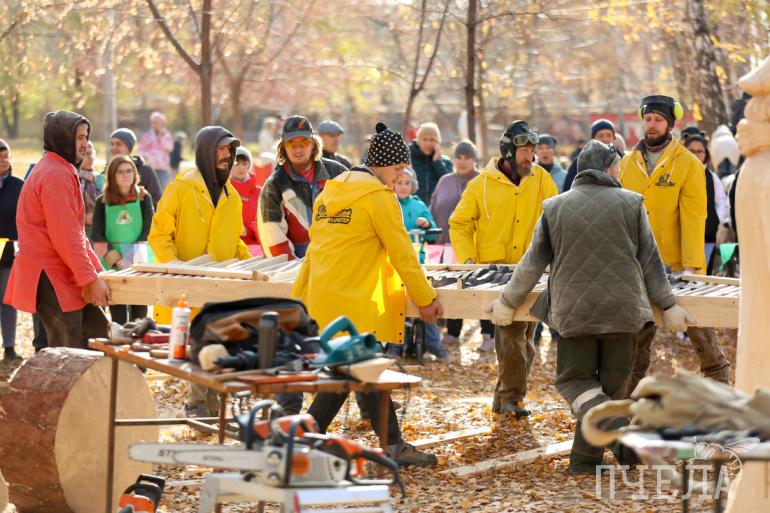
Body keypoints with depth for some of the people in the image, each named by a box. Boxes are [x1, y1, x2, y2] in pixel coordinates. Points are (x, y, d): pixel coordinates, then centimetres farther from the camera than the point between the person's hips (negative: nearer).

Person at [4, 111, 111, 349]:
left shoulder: (62, 170, 18)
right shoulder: (56, 176, -17)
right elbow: (65, 236, -22)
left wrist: (96, 269, 18)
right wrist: (91, 279, -20)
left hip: (62, 275, 11)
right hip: (51, 278, -11)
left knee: (99, 330, 12)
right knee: (67, 355, -7)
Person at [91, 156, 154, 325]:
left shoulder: (143, 198, 5)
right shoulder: (102, 202, 5)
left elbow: (148, 231, -2)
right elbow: (97, 235, -1)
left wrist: (131, 258, -14)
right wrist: (116, 260, -14)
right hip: (112, 265, 0)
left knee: (139, 313, -1)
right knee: (117, 315, -1)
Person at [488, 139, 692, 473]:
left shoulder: (555, 207, 4)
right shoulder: (631, 203, 1)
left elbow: (533, 263, 8)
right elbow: (650, 261, 3)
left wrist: (508, 302, 19)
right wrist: (668, 305, 12)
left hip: (574, 311, 0)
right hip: (622, 309, 0)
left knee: (574, 380, 8)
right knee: (611, 383, 9)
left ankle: (615, 424, -19)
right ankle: (585, 457, 10)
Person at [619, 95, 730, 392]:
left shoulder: (688, 164, -4)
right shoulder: (628, 163, 9)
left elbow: (694, 217, -10)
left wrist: (691, 264, -16)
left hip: (677, 265, -4)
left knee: (699, 329, 2)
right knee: (637, 334, 8)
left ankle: (718, 382, 15)